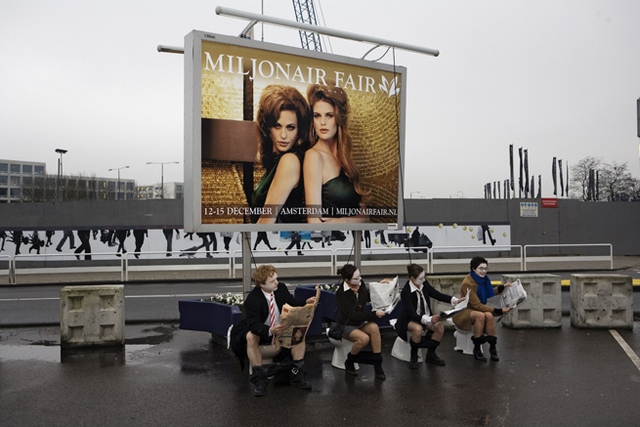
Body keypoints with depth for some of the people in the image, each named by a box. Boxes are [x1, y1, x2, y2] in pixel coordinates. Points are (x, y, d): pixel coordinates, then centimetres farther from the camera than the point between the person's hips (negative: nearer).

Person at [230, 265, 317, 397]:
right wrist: (270, 331, -50)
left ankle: (297, 374, -13)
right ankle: (259, 379, -25)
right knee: (251, 338, -36)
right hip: (260, 331, -4)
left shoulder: (281, 288, -9)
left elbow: (292, 303, 5)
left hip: (282, 327, 4)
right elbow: (254, 324, -31)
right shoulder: (252, 299, -24)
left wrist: (305, 303, -16)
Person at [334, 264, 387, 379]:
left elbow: (370, 298, 16)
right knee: (364, 338, -32)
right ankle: (349, 361, -3)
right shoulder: (341, 293, -22)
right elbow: (353, 315, -27)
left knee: (374, 327, -28)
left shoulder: (361, 284, -6)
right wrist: (374, 315, -30)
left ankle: (378, 364, -18)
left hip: (360, 322, 5)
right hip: (346, 325, -5)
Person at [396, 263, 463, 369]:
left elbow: (436, 294, 1)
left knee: (440, 327, -19)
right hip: (409, 319, -6)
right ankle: (413, 357, -11)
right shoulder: (406, 292, -27)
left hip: (426, 316, 6)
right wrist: (429, 320, -44)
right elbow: (412, 314, -31)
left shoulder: (424, 283, -10)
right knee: (418, 329, -37)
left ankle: (430, 355, 3)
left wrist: (453, 299, -14)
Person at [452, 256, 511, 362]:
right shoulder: (467, 283, -23)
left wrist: (502, 287, 5)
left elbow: (489, 293, 21)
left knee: (489, 315, -27)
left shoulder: (483, 279, 0)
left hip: (480, 309, 6)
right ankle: (477, 349, -24)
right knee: (481, 315, -35)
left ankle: (492, 348, -20)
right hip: (465, 312, -6)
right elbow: (477, 305, -25)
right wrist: (498, 310, -28)